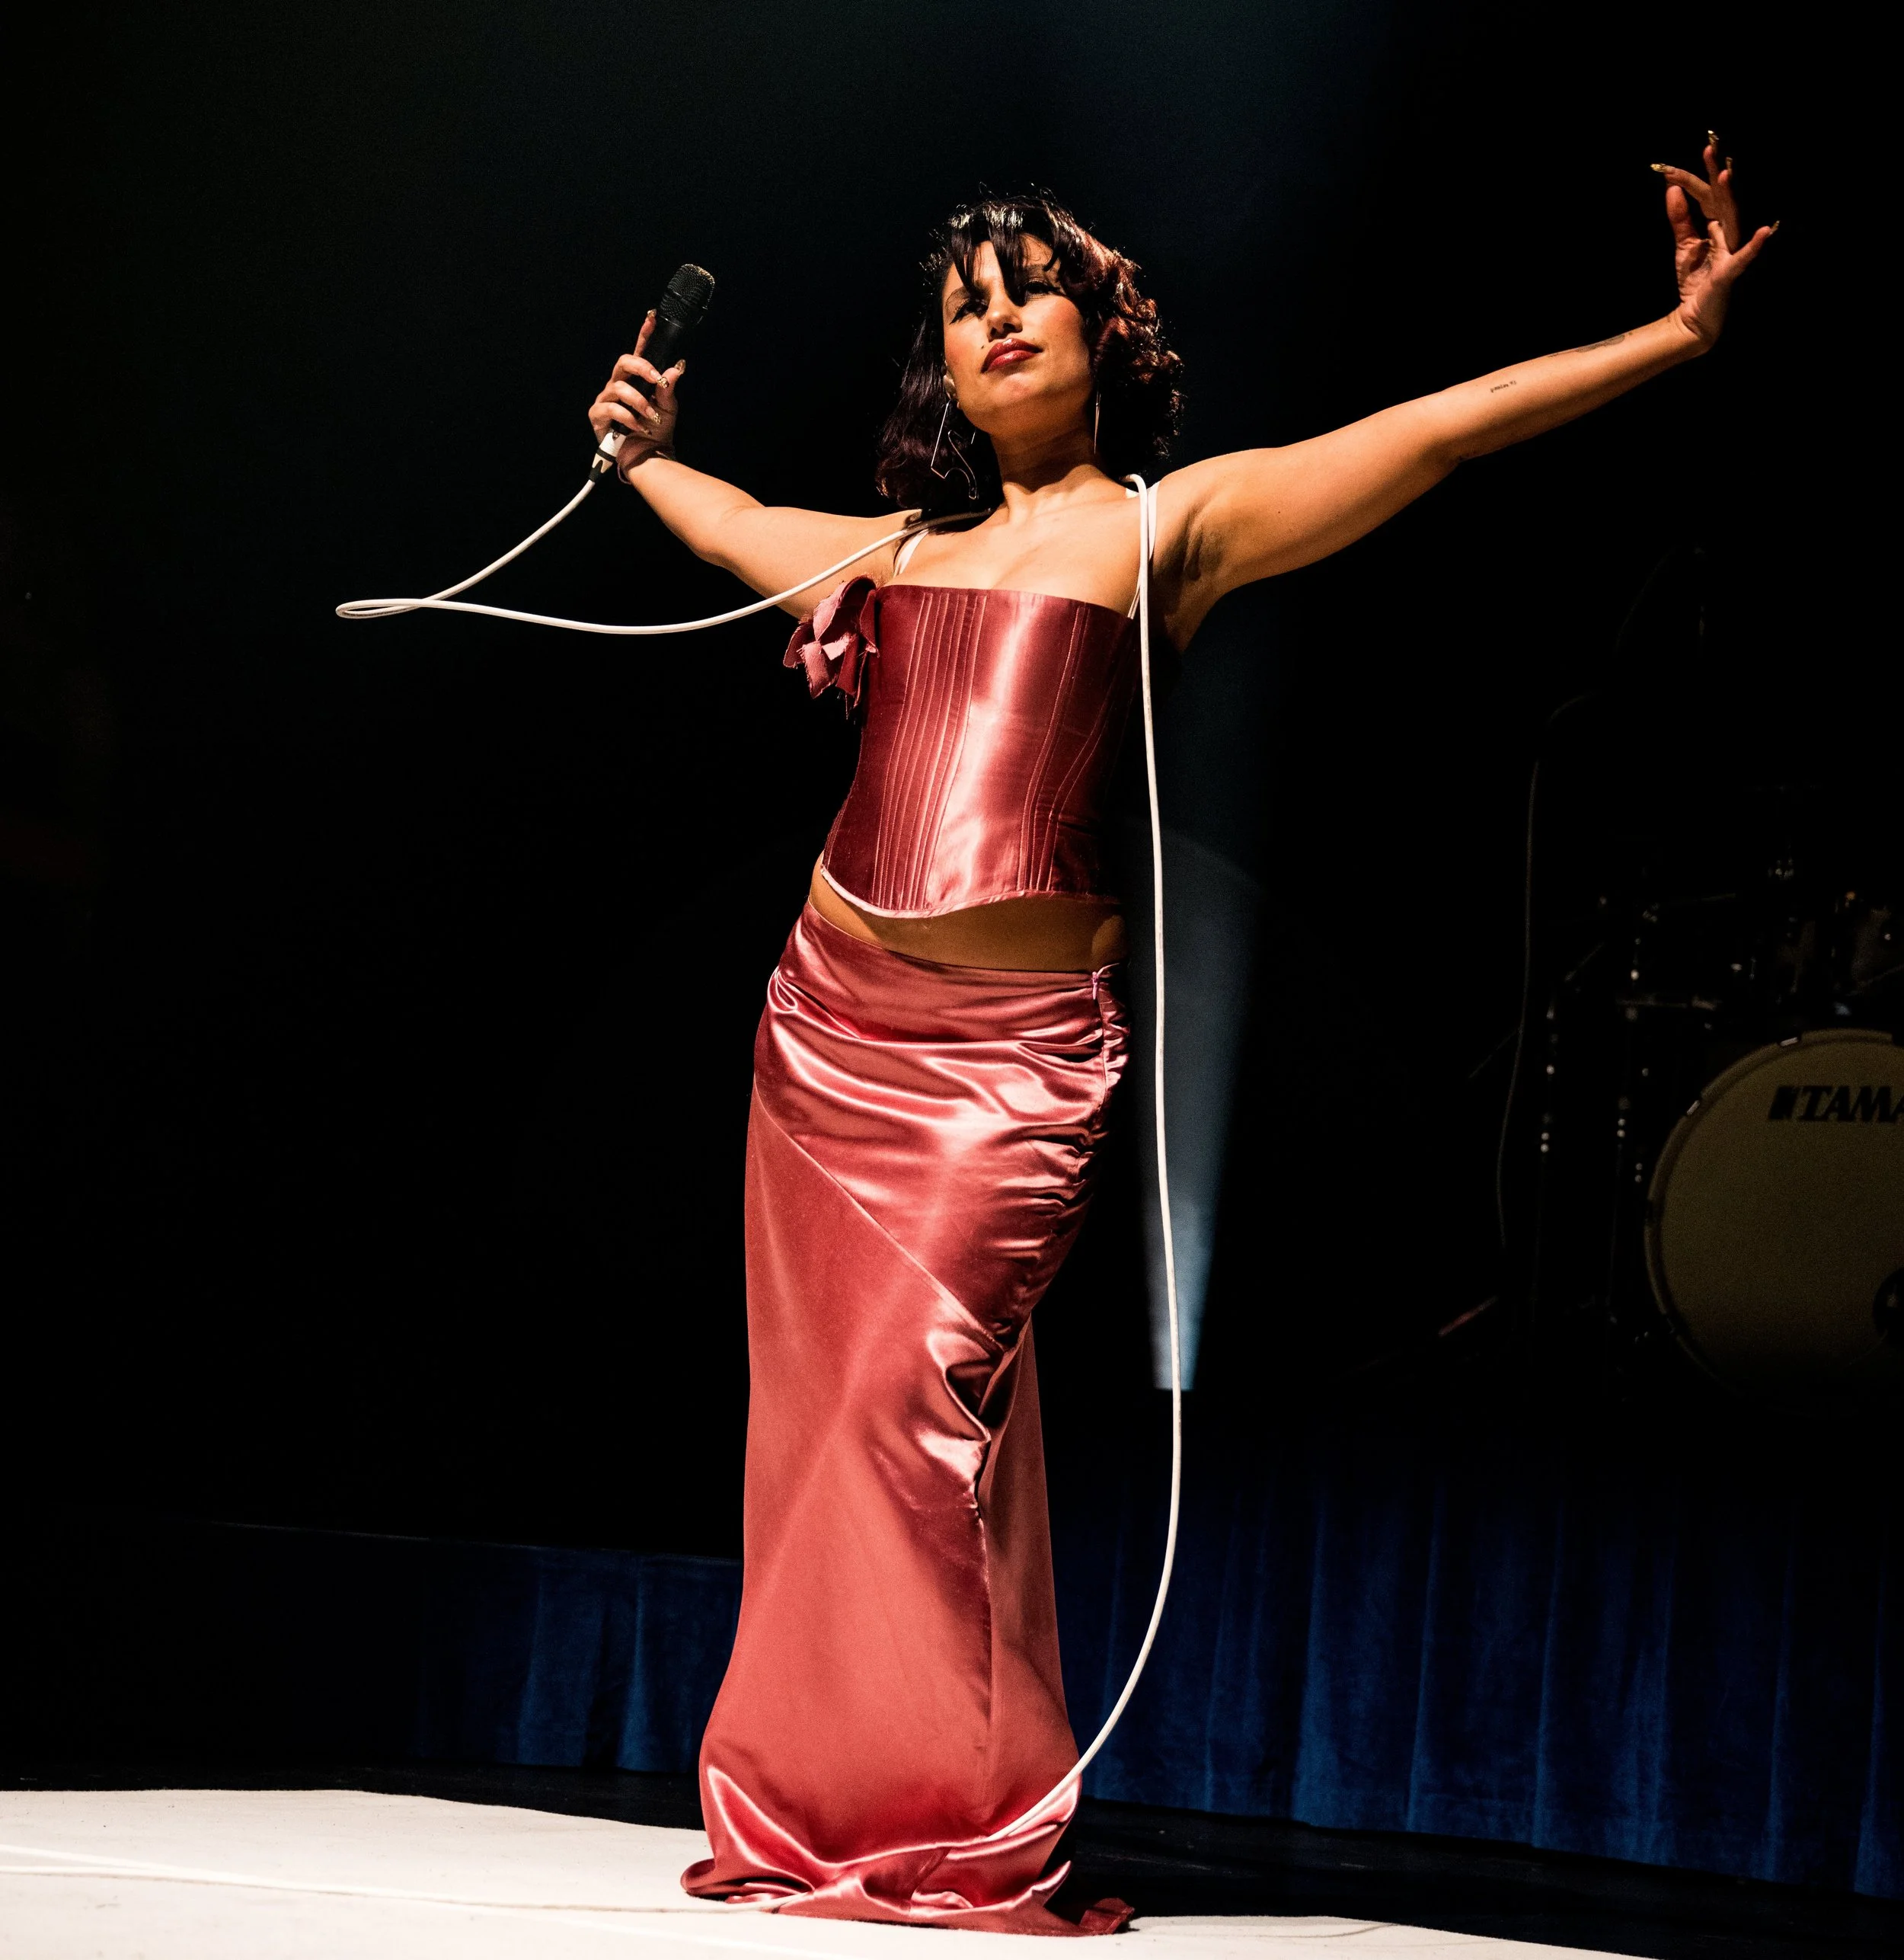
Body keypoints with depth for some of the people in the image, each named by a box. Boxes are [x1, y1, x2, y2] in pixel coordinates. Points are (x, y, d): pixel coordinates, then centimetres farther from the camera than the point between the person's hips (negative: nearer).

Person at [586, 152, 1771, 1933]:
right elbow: (740, 532, 40)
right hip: (832, 1022, 5)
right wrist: (646, 453, 51)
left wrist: (1670, 336, -9)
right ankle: (810, 1819, 11)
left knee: (916, 1397, -15)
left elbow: (1433, 432, -3)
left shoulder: (1167, 525, 4)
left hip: (1012, 1049, -5)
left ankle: (968, 1835, -9)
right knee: (817, 1403, 4)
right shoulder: (904, 547, 18)